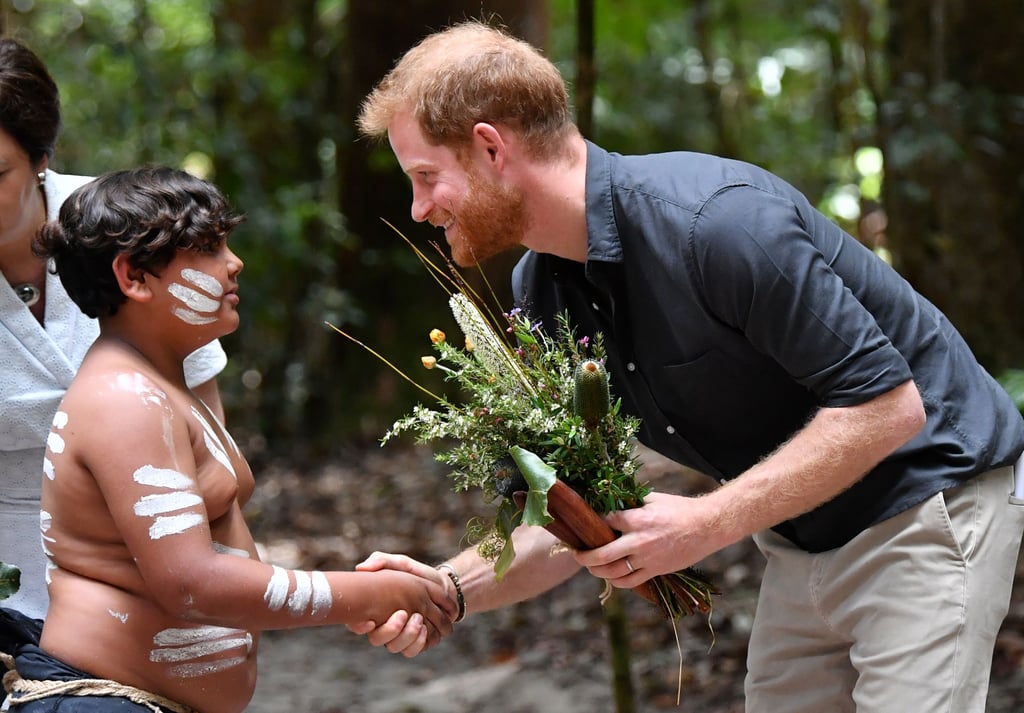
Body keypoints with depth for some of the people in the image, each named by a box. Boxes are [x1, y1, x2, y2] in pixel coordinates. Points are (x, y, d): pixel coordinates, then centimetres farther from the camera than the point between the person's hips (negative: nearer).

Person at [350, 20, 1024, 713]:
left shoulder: (715, 218, -29)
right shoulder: (541, 292, -2)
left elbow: (885, 404, -28)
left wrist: (708, 524, -28)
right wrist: (448, 589, -16)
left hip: (928, 506, -8)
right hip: (801, 543, 8)